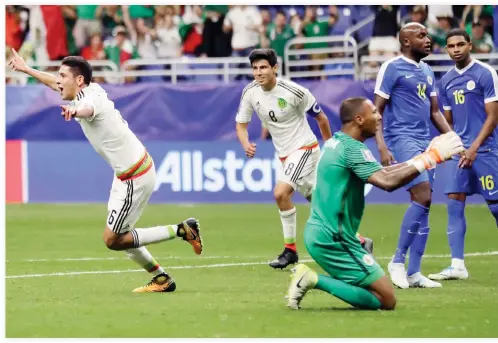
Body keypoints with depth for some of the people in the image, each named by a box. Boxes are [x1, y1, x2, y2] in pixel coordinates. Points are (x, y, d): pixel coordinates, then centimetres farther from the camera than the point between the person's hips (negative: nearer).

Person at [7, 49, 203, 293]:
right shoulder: (91, 90, 5)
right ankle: (162, 279, 24)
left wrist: (74, 112, -73)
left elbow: (88, 109, -51)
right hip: (125, 174, 10)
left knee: (112, 240, -4)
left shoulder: (91, 98, -23)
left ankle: (181, 230, 0)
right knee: (119, 236, 15)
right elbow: (55, 85, 26)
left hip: (136, 178, -10)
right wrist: (25, 69, 34)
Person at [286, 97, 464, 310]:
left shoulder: (335, 143, 13)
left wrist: (424, 156, 15)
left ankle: (310, 278, 2)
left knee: (374, 292, 17)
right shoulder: (352, 148, -16)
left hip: (319, 233, 10)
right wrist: (431, 157, -21)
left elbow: (381, 173, 20)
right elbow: (387, 181, -28)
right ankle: (316, 280, -13)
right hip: (333, 238, -10)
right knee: (386, 300, -6)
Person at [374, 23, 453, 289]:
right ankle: (398, 261, -9)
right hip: (402, 138, -8)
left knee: (424, 205, 4)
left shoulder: (427, 72, 17)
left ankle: (414, 273, 8)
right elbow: (377, 111, -8)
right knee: (423, 198, -20)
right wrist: (382, 147, -19)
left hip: (424, 142, 8)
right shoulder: (392, 68, -6)